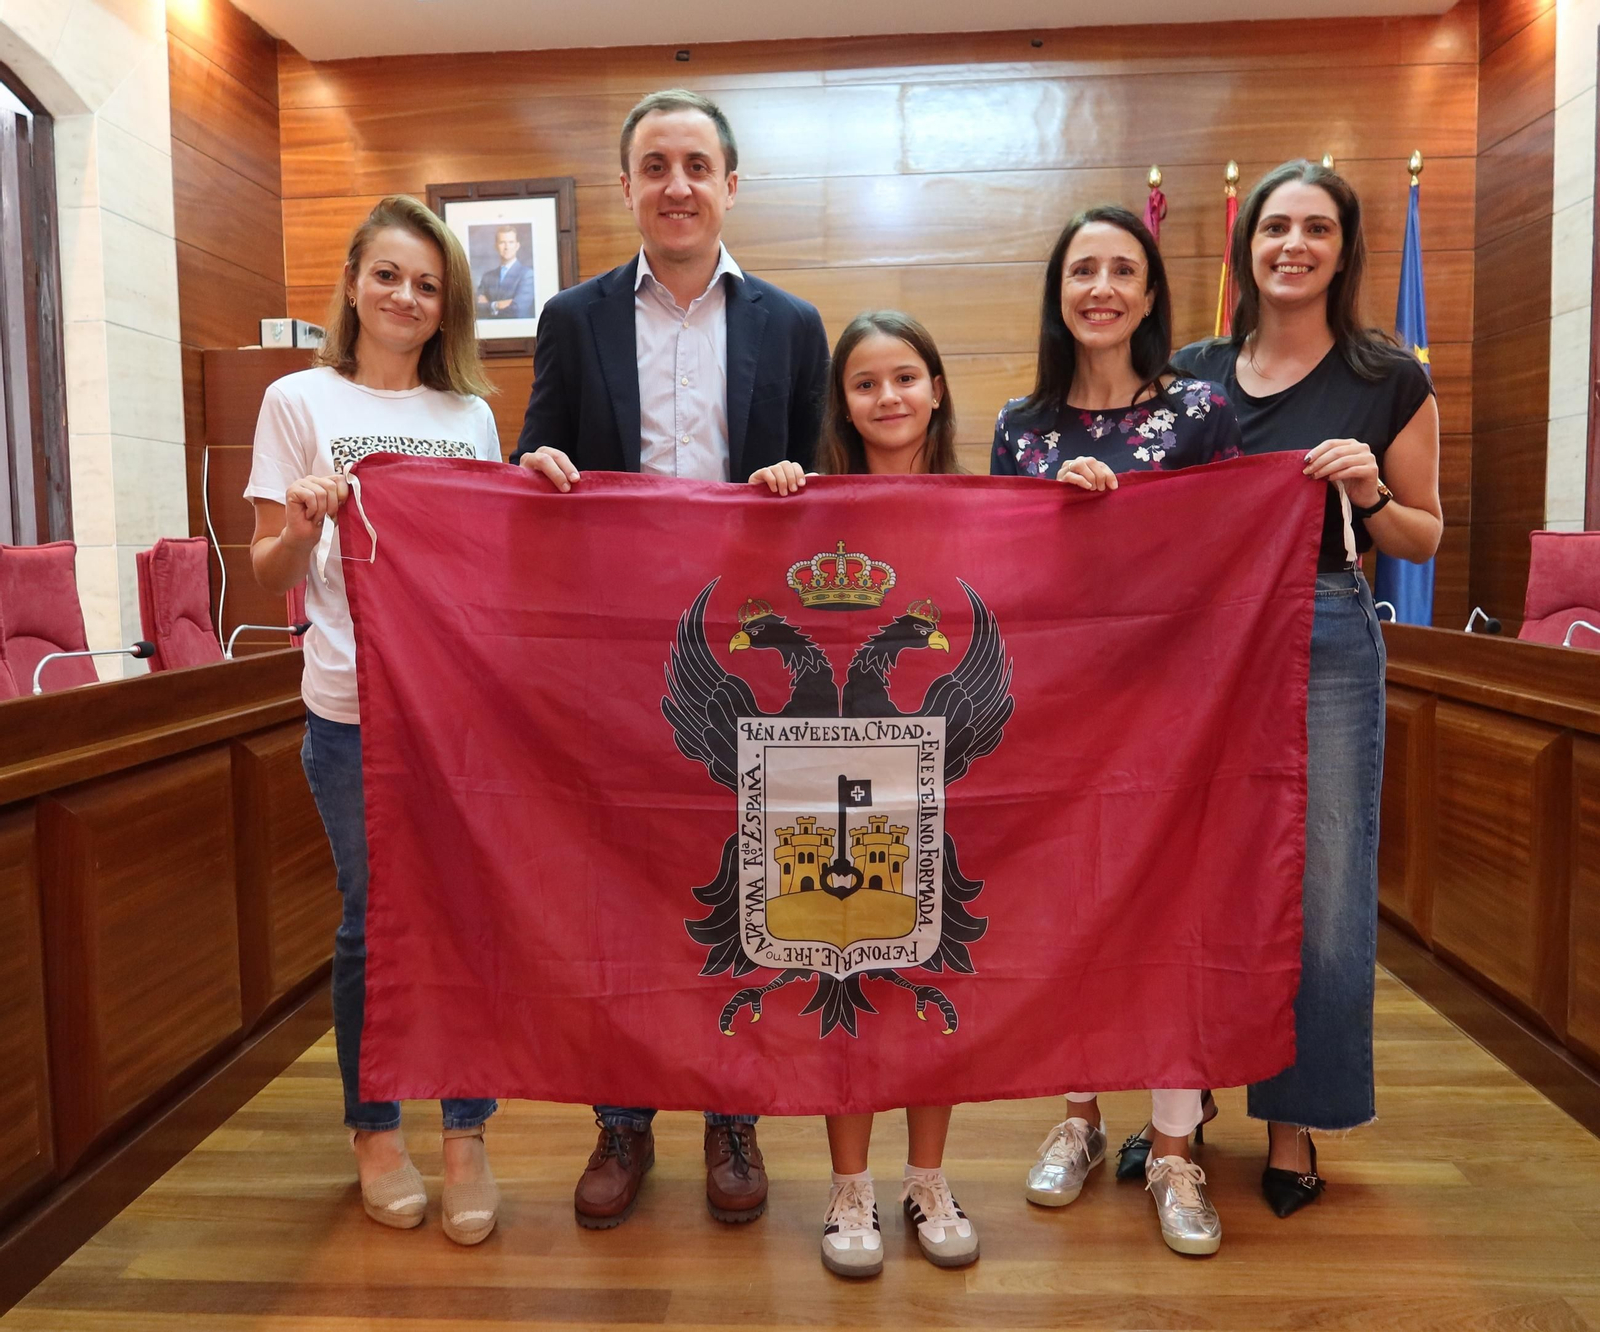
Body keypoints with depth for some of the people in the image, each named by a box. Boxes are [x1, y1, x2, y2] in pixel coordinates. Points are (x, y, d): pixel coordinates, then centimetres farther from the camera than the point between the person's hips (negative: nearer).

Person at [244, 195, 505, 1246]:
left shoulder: (471, 413, 14)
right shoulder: (301, 401, 6)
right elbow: (271, 575, 3)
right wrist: (304, 524, -17)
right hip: (352, 705, -2)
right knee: (374, 918, 6)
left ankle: (468, 1138, 20)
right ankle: (375, 1131, 28)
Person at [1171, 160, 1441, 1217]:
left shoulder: (1391, 381, 3)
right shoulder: (1191, 372, 7)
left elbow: (1426, 538, 8)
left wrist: (1370, 495, -12)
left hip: (1328, 642, -1)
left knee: (1319, 889, 2)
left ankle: (1294, 1124, 22)